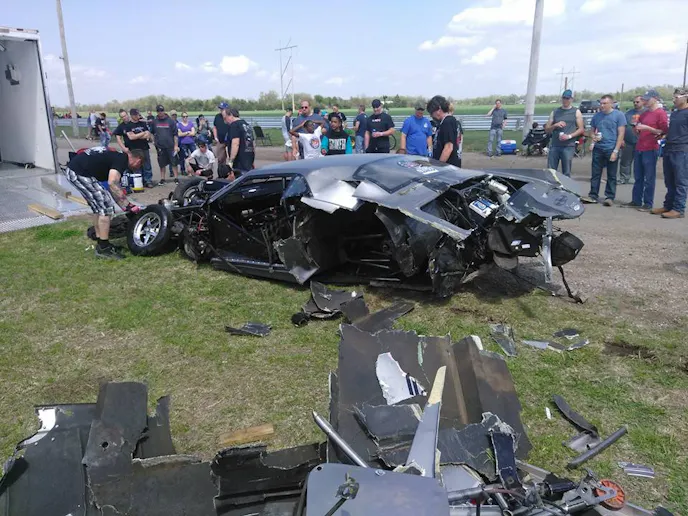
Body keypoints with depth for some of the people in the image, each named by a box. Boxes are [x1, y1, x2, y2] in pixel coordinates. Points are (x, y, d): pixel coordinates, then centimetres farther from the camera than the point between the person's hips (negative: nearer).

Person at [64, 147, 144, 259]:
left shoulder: (116, 156, 21)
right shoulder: (122, 160, -8)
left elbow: (113, 186, 25)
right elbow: (112, 183, -24)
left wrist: (125, 207, 24)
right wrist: (128, 205, -19)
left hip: (72, 170, 10)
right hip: (80, 173, -10)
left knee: (99, 207, 19)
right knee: (106, 207, -5)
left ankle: (101, 244, 27)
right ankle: (104, 248, 2)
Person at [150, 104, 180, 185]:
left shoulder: (170, 121, 0)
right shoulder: (154, 122, 7)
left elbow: (175, 134, -1)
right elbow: (152, 133, 20)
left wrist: (176, 145, -5)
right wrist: (153, 141, 8)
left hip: (170, 146, -2)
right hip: (160, 147, 3)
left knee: (174, 163, -1)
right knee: (162, 164, 8)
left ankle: (176, 178, 6)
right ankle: (162, 179, 17)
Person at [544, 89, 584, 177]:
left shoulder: (576, 112, 8)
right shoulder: (555, 112, 14)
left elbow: (581, 129, 4)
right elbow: (547, 130, 12)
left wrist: (569, 136, -11)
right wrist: (555, 125, -9)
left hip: (568, 146, -2)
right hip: (554, 146, 2)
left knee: (566, 174, -2)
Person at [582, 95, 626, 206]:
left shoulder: (619, 115, -2)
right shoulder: (596, 115, 9)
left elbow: (621, 134, -6)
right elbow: (592, 130, 20)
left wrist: (615, 151, -13)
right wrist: (593, 137, -5)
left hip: (611, 149, -4)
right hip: (598, 149, 4)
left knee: (611, 176, 3)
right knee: (595, 174, 5)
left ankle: (609, 197, 7)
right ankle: (593, 196, 11)